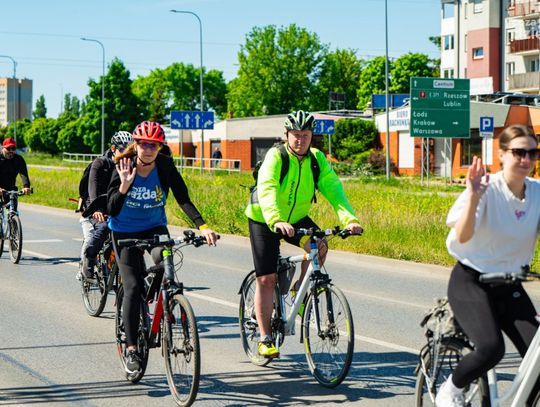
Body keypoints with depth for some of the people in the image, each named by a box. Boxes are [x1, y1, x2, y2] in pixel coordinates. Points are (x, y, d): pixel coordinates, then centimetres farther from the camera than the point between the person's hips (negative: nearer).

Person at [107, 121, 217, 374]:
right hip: (125, 231, -1)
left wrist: (202, 226, -33)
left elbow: (183, 199, -20)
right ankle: (131, 349, -4)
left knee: (163, 257, -31)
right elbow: (112, 210, -20)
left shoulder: (165, 166, -14)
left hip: (154, 228, 1)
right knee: (133, 288, -11)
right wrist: (124, 187, -37)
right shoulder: (124, 167, -16)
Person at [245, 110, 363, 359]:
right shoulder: (275, 157, -24)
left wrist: (349, 219, -39)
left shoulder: (317, 159, -11)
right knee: (266, 278, -6)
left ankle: (300, 291, 0)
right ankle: (265, 338, 4)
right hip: (265, 221, -4)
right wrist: (276, 221, -57)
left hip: (297, 218, 4)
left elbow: (333, 189, -22)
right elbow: (266, 189, -40)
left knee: (319, 246, -24)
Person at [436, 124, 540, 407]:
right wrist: (473, 198, -40)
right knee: (491, 348, -26)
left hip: (509, 287, 5)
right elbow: (462, 237, -28)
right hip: (470, 281, -5)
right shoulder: (486, 189, -16)